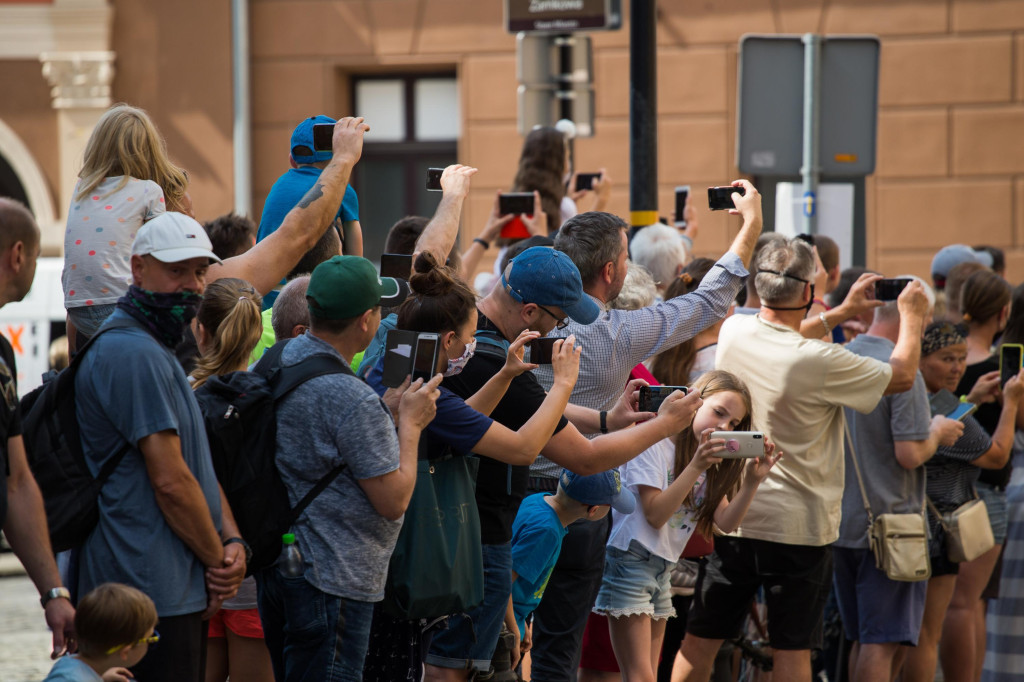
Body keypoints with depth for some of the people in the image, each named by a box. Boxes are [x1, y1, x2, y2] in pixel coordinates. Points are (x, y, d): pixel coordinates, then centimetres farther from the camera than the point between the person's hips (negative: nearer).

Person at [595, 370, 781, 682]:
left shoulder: (709, 459, 14)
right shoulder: (654, 443, -10)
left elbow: (726, 522, 3)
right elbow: (655, 514, -18)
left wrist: (752, 481, -13)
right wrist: (696, 466, -24)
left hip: (663, 571, 9)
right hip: (630, 560, -9)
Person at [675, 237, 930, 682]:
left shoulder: (733, 333, -5)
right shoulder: (820, 362, -20)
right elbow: (902, 376, -7)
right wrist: (912, 317, 10)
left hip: (731, 516, 5)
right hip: (799, 524, -5)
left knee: (701, 640, 11)